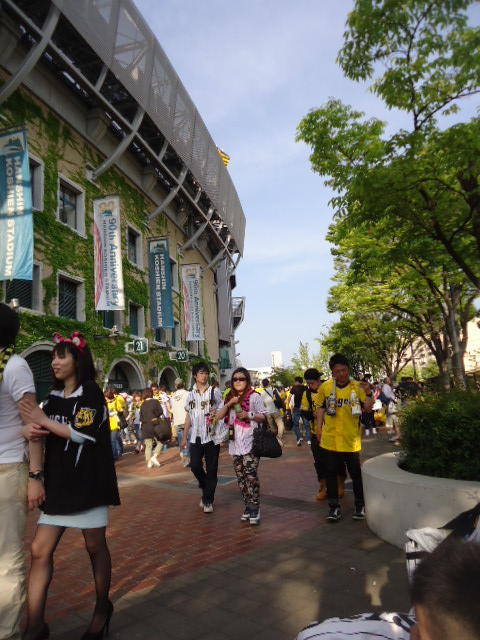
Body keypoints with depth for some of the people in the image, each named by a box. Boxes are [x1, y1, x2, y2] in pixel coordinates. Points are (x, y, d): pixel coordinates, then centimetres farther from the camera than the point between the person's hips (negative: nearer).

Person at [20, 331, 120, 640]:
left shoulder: (91, 392, -8)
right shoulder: (54, 396, 11)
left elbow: (82, 434, -18)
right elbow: (43, 432, 12)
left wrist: (44, 421, -14)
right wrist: (31, 431, -11)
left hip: (88, 482, -5)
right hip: (58, 483, 6)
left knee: (95, 546, 8)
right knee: (40, 550, 1)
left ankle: (103, 608, 29)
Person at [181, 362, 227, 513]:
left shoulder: (215, 392, 0)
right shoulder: (190, 394, 9)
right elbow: (188, 416, 12)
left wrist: (216, 413, -20)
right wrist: (184, 436, 10)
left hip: (212, 435, -2)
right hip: (195, 436, 2)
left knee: (211, 469, 1)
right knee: (195, 465, -5)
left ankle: (208, 500, 15)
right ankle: (206, 488, 25)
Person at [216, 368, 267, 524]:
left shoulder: (254, 396, -2)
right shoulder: (230, 398, 15)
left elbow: (264, 416, -2)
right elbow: (219, 416, 8)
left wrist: (249, 415, -17)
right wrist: (229, 404, -7)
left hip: (250, 443, -6)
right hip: (235, 444, 6)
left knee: (251, 476, -10)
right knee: (240, 477, 9)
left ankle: (254, 508, -1)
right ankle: (248, 506, 19)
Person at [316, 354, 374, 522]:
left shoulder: (357, 387, -6)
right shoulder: (325, 387, -1)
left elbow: (367, 408, -8)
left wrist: (368, 393, -24)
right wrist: (319, 428, 4)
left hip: (351, 439, -1)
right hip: (330, 439, 2)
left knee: (356, 473, 11)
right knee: (331, 473, 9)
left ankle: (360, 505, 30)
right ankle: (334, 507, 22)